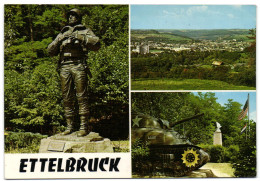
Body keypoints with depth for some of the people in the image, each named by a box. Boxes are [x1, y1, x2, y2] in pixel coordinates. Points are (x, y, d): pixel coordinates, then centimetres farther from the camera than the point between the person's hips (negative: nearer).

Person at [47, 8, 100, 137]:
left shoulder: (85, 31, 14)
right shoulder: (62, 34, 25)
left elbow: (96, 44, -4)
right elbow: (51, 51, 18)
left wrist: (81, 37, -13)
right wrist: (58, 41, 0)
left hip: (79, 66, -4)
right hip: (65, 67, 4)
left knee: (81, 96, -9)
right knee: (67, 98, 3)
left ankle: (84, 126, -8)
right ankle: (70, 126, 7)